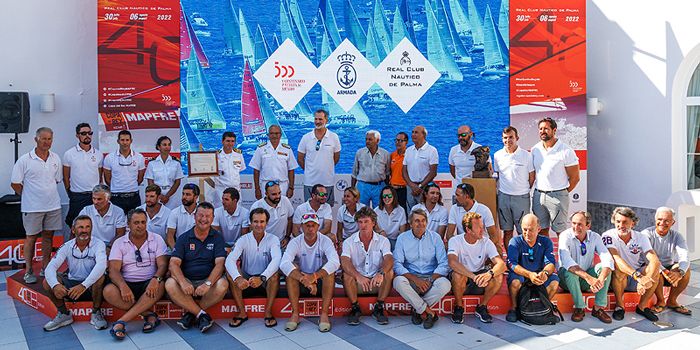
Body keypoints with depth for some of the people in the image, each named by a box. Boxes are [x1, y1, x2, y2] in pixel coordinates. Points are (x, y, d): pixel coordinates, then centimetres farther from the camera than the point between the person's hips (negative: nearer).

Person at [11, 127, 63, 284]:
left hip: (53, 205, 4)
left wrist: (47, 192, 11)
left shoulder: (55, 158, 4)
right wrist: (30, 196, 2)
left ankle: (45, 268, 22)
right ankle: (28, 271, 15)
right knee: (31, 237, 5)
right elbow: (15, 183, -4)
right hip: (32, 207, -4)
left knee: (48, 236, 11)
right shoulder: (24, 160, -9)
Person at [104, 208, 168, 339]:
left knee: (160, 285, -34)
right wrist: (123, 286, -26)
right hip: (127, 284, 1)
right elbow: (114, 270, -5)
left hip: (148, 284, 0)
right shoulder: (119, 243, 6)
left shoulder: (157, 239, 6)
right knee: (109, 291, -30)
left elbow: (162, 265, -3)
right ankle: (149, 315, -21)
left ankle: (121, 322, -33)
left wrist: (155, 279, -26)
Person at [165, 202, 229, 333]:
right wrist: (183, 283, -27)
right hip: (187, 281, 1)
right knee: (170, 284, -29)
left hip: (208, 280, 0)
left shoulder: (217, 238, 4)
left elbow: (220, 264, -9)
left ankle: (190, 312, -15)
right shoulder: (184, 238, 6)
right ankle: (201, 315, -21)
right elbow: (173, 264, -6)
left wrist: (208, 284, -27)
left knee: (223, 284, -31)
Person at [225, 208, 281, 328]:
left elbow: (276, 260, -27)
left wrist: (262, 278, -44)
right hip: (245, 282, 1)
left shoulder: (273, 239, -7)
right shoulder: (243, 240, -5)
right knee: (231, 272, -25)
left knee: (275, 272, -31)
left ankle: (268, 312, -19)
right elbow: (229, 260, -21)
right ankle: (242, 312, -16)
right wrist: (238, 278, -42)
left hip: (266, 283, -1)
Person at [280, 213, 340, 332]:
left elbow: (335, 262, -28)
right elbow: (284, 263, -27)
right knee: (291, 269, -26)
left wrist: (314, 276, -41)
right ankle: (295, 314, -24)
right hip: (301, 284, 1)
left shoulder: (325, 241, -10)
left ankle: (324, 314, -26)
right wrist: (304, 280, -40)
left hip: (322, 283, 0)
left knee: (329, 269, -29)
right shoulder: (295, 242, -9)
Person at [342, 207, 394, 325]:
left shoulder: (383, 241, 0)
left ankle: (379, 307, -13)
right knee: (347, 273, -29)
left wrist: (381, 274, -41)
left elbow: (389, 259, -19)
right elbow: (345, 262, -20)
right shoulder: (349, 242, -2)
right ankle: (355, 307, -12)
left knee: (389, 271, -27)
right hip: (357, 282, 0)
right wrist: (358, 276, -39)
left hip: (377, 282, 1)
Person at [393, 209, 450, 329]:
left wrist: (430, 281, -16)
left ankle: (417, 310, -11)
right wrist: (415, 279, -19)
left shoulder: (435, 237, 3)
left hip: (431, 276, 1)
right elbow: (397, 264, -7)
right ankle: (429, 312, -20)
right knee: (398, 281, -32)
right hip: (411, 277, 0)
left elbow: (444, 264, -2)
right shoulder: (402, 238, 1)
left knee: (445, 284, -30)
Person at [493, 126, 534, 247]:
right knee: (507, 231, 9)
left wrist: (524, 190, 5)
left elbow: (532, 177, 5)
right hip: (503, 196, 2)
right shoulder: (497, 155, 6)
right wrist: (498, 190, 7)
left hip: (521, 197, -2)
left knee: (523, 231, 1)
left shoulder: (526, 155, -2)